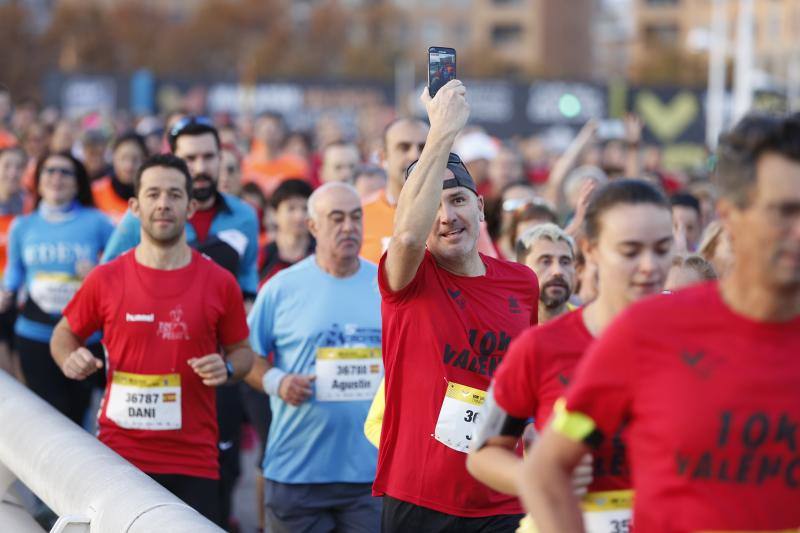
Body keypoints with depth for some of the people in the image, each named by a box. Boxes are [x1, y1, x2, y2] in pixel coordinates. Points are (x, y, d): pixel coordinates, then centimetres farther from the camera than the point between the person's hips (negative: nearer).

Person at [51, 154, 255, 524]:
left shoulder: (220, 282, 2)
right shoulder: (106, 279, 1)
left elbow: (241, 351, 14)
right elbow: (64, 334, 16)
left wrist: (226, 368, -9)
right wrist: (70, 360, -6)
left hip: (194, 461, 0)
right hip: (119, 454, 0)